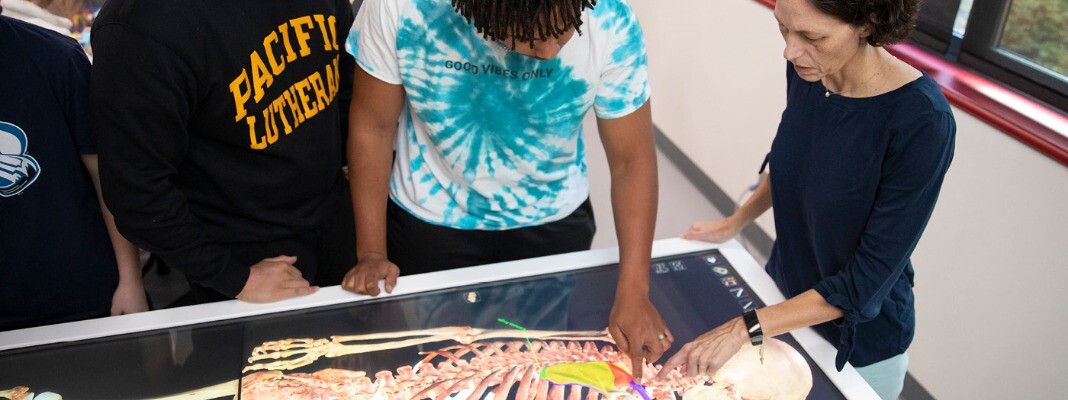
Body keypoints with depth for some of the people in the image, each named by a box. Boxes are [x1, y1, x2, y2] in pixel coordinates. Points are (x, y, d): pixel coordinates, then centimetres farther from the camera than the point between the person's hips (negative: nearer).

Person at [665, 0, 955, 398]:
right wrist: (734, 223, 10)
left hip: (857, 341, -4)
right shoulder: (805, 71, -14)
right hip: (783, 289, 5)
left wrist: (745, 328, -29)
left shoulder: (922, 121, -30)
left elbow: (868, 280, -26)